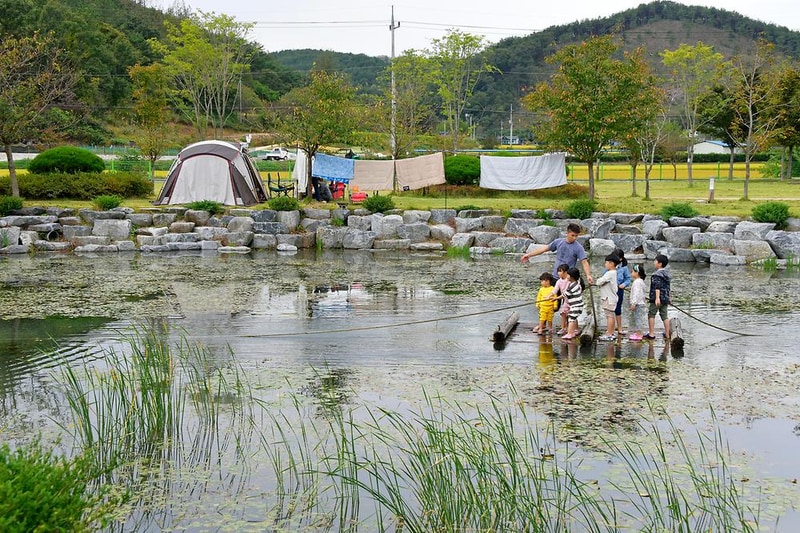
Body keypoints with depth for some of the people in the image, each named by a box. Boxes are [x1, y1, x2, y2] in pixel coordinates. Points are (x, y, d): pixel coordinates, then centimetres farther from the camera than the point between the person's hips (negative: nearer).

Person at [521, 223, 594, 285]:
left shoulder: (578, 247, -10)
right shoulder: (559, 242, 2)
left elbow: (584, 262, -17)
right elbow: (545, 248, 10)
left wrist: (588, 275, -33)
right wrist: (529, 255, 12)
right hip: (555, 277, 5)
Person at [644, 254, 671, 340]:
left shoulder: (657, 274, -13)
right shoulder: (667, 274, 15)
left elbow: (657, 287, -23)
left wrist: (657, 298, -31)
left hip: (657, 298, -8)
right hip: (665, 298, 8)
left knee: (651, 314, 1)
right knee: (664, 315, 10)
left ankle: (651, 334, -1)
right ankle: (667, 334, 10)